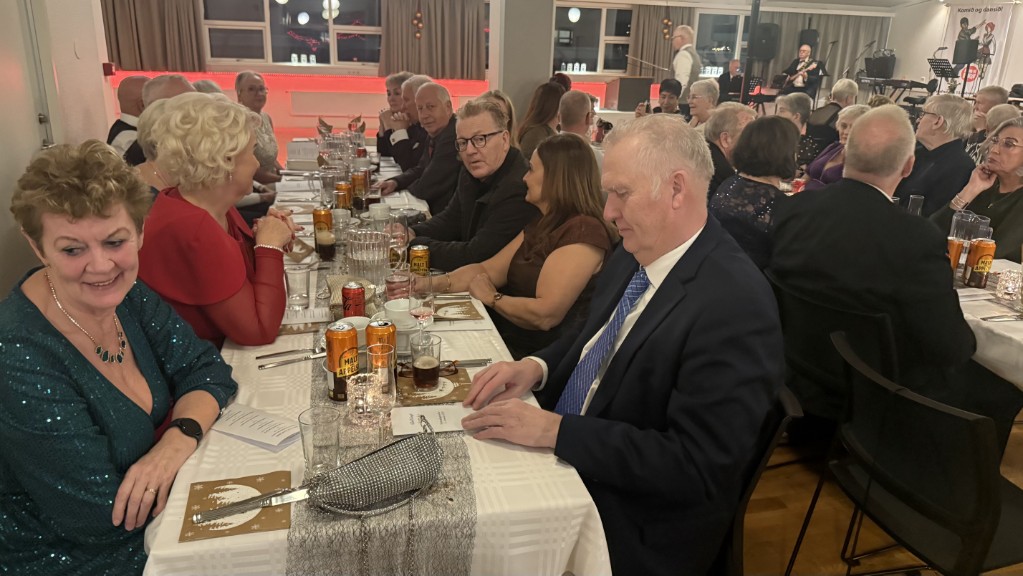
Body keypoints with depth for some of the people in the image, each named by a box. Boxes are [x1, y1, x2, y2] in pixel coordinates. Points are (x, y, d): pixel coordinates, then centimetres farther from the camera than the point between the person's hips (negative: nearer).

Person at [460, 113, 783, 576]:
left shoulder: (736, 305, -25)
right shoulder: (633, 255, 0)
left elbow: (697, 466, -26)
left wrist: (554, 429, -26)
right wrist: (536, 366, -6)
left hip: (634, 531, -7)